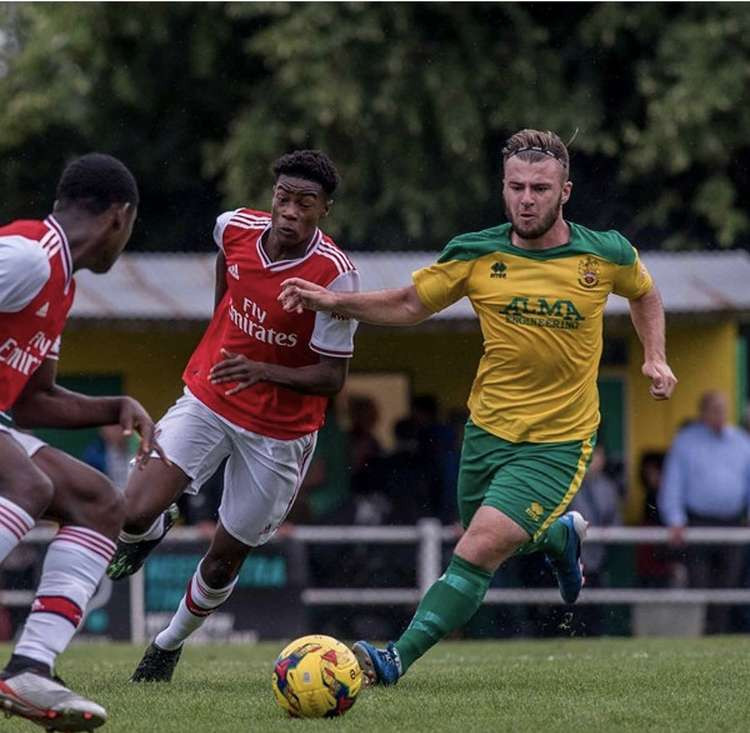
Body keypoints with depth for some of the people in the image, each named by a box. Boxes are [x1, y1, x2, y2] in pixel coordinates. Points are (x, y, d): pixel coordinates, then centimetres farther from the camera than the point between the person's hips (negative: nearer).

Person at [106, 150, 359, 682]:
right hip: (208, 399, 3)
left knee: (225, 559, 8)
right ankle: (150, 532, 21)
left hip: (280, 432, -3)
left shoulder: (335, 275, -24)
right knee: (134, 511, -18)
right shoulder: (235, 228, -11)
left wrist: (263, 371, -34)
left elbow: (332, 378, -19)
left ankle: (170, 644, 36)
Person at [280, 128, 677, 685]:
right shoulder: (476, 255, -7)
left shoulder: (607, 255, -8)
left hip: (557, 443, -4)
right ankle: (561, 534, 51)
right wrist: (334, 301, -10)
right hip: (487, 430, 4)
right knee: (487, 546, 19)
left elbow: (644, 293, 15)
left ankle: (397, 660, -16)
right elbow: (410, 305, 4)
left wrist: (655, 357, 1)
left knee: (479, 552, -18)